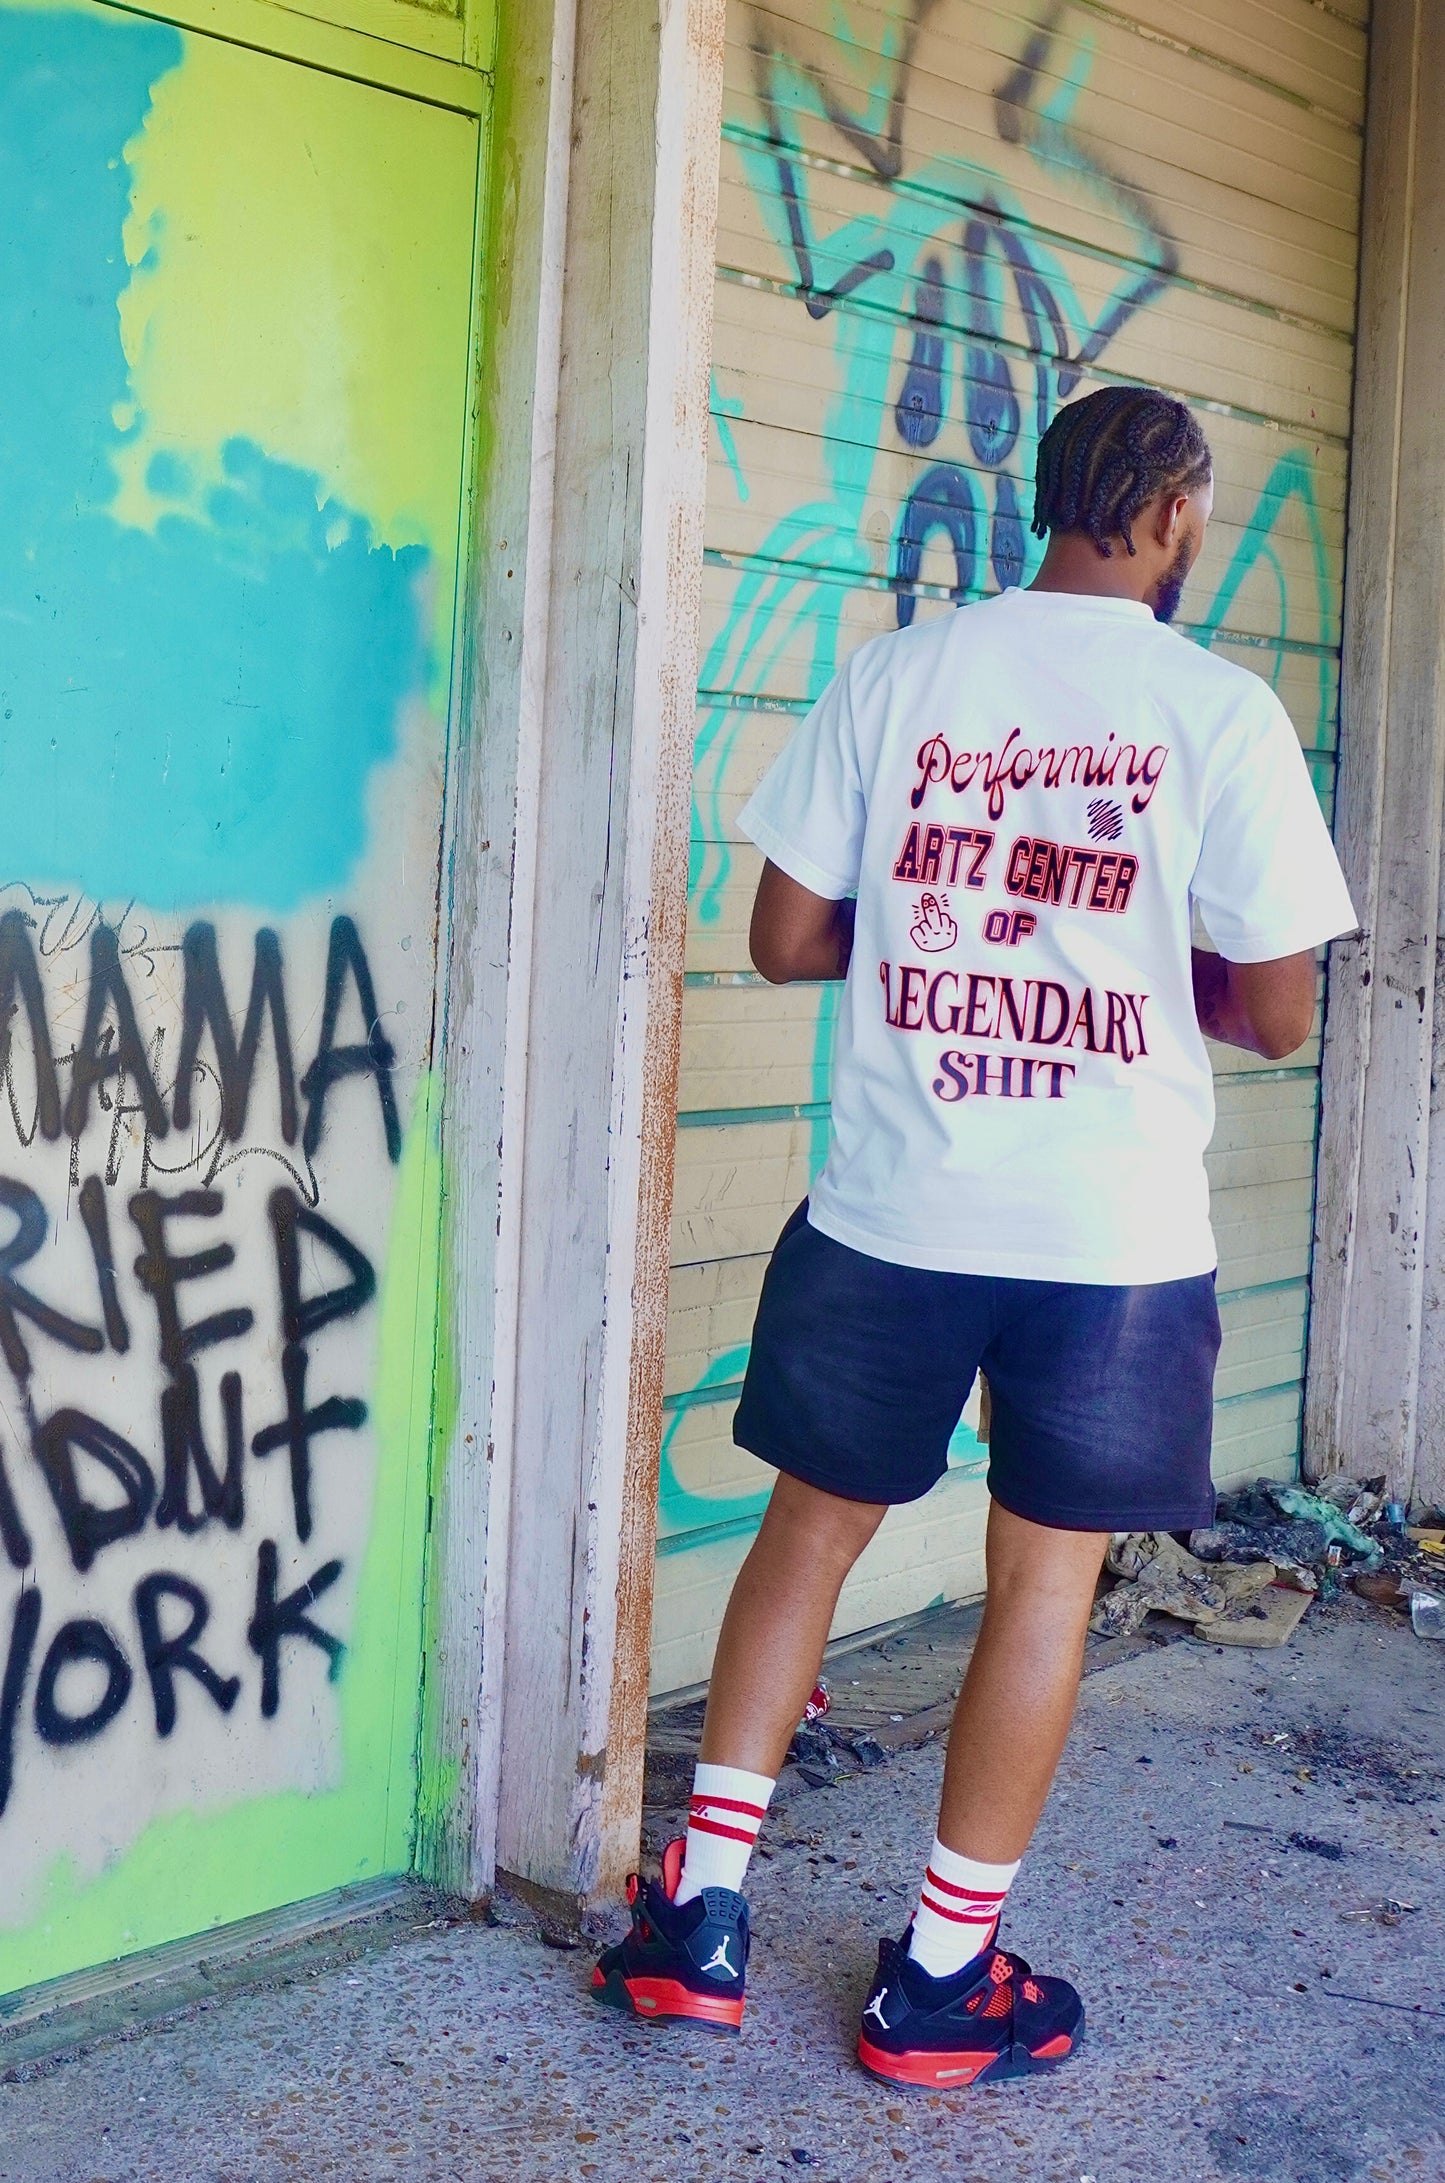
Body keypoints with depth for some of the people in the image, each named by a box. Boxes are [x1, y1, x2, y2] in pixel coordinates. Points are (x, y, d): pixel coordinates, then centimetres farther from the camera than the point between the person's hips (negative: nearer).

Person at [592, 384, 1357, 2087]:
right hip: (1111, 1237, -2)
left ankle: (704, 1917, 22)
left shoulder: (897, 672, 0)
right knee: (1045, 1580, 10)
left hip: (891, 1212, 2)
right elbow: (1276, 1015, -3)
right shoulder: (1220, 710, -6)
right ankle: (942, 1980, 21)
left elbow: (785, 940, 2)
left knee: (811, 1528, 17)